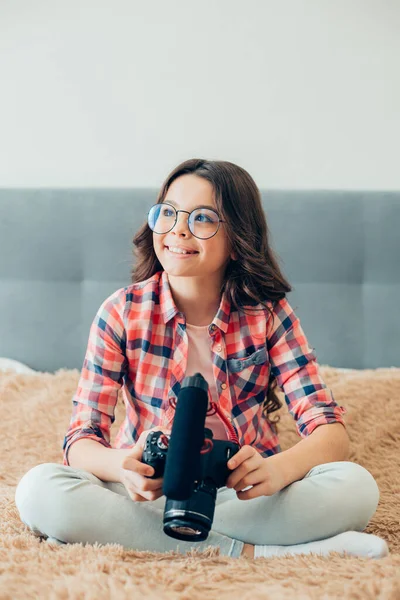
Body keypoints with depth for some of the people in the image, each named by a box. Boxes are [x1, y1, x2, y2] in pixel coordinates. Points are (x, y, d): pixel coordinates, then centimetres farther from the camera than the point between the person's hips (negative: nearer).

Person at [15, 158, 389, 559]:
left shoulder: (269, 314, -5)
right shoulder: (122, 312, -5)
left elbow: (331, 432, -12)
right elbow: (82, 439, -10)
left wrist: (277, 470, -35)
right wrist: (123, 466, -36)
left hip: (245, 494, 0)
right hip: (149, 490, 0)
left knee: (357, 487, -27)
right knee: (39, 489, -29)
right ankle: (247, 552, -26)